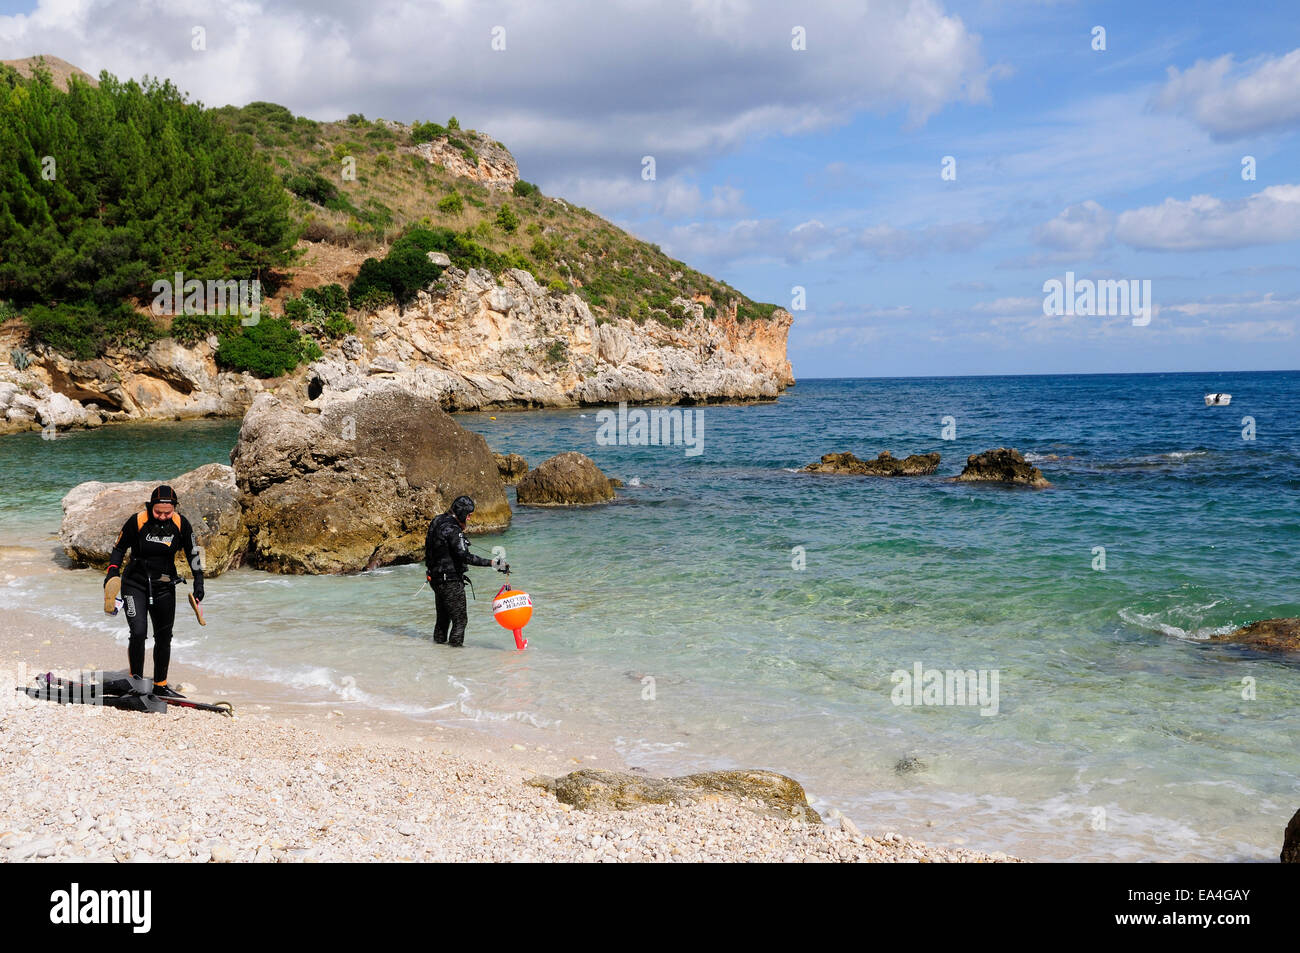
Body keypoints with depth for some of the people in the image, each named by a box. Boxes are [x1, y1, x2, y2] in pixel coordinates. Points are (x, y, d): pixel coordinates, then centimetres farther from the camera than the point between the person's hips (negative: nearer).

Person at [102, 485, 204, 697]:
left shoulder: (181, 524, -10)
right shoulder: (137, 522, -16)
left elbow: (193, 553, 3)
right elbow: (119, 549, -2)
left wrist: (198, 585, -1)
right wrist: (112, 573, -13)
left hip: (164, 587, 3)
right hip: (135, 583, -3)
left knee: (164, 637, 10)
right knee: (138, 632, -17)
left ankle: (160, 685, 25)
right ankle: (135, 680, 0)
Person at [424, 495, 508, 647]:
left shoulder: (437, 521, 6)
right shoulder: (453, 530, -23)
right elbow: (465, 556, -31)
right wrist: (492, 563, -34)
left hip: (435, 578, 10)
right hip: (451, 581, -10)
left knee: (443, 617, 23)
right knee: (460, 619, -2)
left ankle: (439, 642, 33)